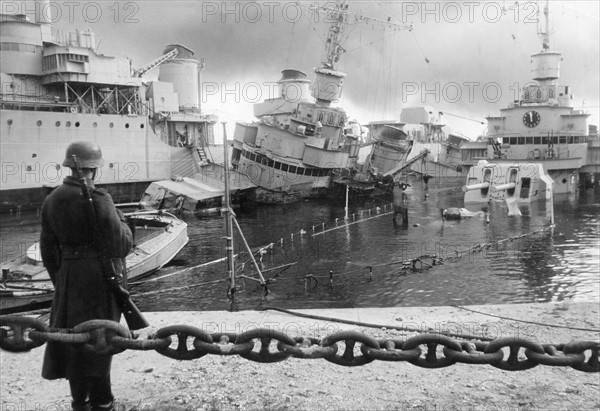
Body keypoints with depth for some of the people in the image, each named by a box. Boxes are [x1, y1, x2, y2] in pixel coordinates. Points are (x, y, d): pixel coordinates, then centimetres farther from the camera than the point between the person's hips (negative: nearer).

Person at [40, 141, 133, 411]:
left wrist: (60, 281, 18)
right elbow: (121, 246, -17)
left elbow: (48, 248, 8)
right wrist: (122, 222, 3)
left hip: (68, 276, 6)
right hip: (101, 276, -5)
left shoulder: (51, 200, 3)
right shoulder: (98, 199, -17)